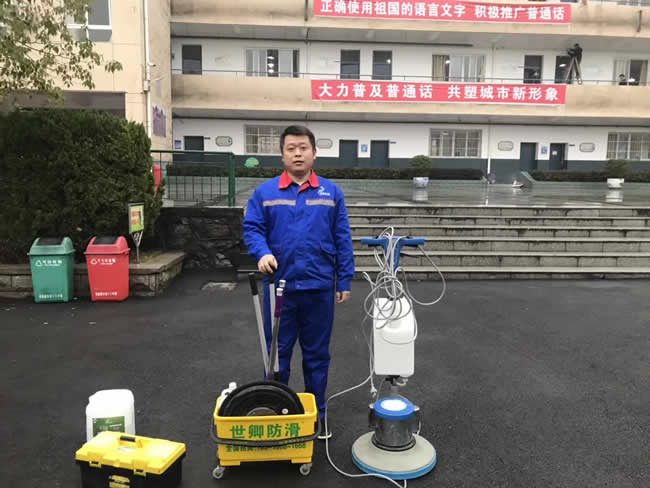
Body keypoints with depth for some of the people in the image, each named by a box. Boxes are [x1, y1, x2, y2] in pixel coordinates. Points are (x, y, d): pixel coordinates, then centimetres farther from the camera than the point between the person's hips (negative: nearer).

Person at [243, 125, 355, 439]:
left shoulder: (332, 193, 3)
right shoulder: (265, 192, 1)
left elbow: (342, 240, 3)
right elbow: (252, 228, -1)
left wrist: (345, 281, 0)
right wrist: (262, 253, -22)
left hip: (319, 286, 1)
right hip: (280, 285, 0)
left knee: (317, 354, 13)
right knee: (278, 353, 11)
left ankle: (317, 413, 29)